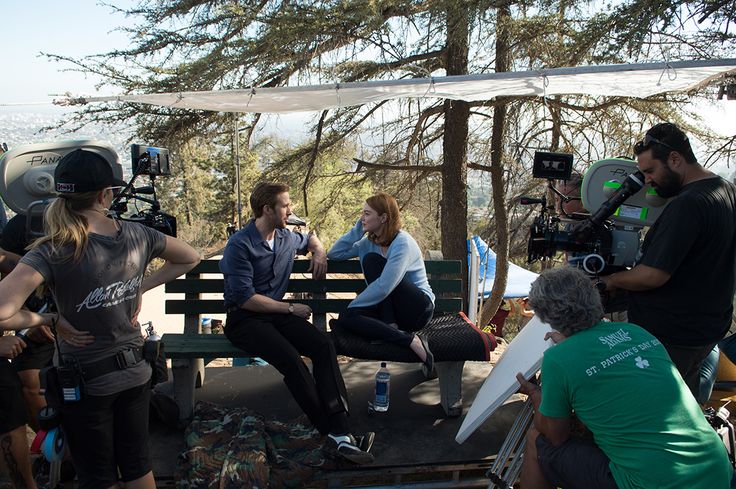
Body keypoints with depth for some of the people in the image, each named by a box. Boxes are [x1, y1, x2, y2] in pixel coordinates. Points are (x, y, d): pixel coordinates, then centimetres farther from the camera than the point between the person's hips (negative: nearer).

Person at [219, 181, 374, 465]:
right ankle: (335, 434, -29)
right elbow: (245, 298, -16)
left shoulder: (286, 238, 11)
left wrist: (319, 253, 14)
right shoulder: (239, 245, -11)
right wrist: (291, 308, -10)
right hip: (244, 319, -6)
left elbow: (310, 239, 37)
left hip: (278, 314, 6)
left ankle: (340, 429, -33)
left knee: (324, 346, -24)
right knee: (291, 358, -33)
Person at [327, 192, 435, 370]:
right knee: (345, 318, -21)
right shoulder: (369, 242, 8)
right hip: (390, 310, 7)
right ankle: (409, 339, -26)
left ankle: (390, 327, -21)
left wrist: (352, 306, -17)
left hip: (418, 308, -7)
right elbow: (334, 254, 9)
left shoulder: (402, 243, -17)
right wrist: (357, 229, 1)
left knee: (372, 259, -20)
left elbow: (383, 287, -26)